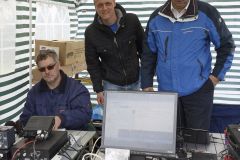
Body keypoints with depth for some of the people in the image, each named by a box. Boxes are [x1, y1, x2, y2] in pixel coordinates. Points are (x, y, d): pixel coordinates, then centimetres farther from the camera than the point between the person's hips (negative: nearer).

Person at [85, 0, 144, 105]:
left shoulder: (132, 20, -11)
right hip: (111, 85, -1)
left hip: (135, 82, 1)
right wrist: (98, 90, -7)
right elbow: (92, 64, -3)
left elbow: (144, 49, 1)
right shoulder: (91, 32, -11)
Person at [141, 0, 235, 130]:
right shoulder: (156, 18, 3)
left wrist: (217, 75, -4)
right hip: (166, 91, 3)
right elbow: (148, 54, 9)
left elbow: (226, 45, 2)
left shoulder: (206, 13, -6)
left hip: (198, 90, -3)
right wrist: (147, 85, 6)